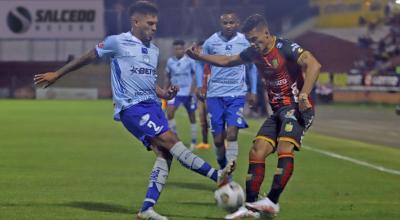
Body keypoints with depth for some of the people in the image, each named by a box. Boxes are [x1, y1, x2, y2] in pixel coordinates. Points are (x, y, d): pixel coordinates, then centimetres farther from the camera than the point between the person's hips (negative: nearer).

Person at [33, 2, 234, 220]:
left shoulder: (154, 50, 18)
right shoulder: (117, 42, -3)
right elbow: (88, 57, 7)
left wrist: (165, 94, 8)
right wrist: (56, 75, 12)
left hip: (152, 104, 7)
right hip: (131, 106, -7)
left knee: (164, 152, -8)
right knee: (169, 139, -20)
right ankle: (216, 175, -25)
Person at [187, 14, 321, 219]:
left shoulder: (286, 48, -16)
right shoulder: (254, 53, 8)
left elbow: (313, 65, -30)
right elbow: (227, 61, 27)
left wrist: (303, 95, -40)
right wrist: (199, 56, 21)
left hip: (297, 108, -8)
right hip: (278, 110, 8)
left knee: (284, 149, -27)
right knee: (256, 152, -1)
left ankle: (272, 202, -30)